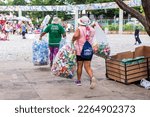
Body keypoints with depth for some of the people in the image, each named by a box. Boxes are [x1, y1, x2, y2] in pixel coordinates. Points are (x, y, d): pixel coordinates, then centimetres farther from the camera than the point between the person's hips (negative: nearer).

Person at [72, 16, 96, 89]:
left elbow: (75, 36, -31)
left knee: (79, 66, 10)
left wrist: (73, 40, -12)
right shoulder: (92, 29, 2)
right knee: (88, 66, 4)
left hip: (80, 51, -3)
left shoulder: (79, 29, -13)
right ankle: (92, 77, -21)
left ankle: (78, 81, 22)